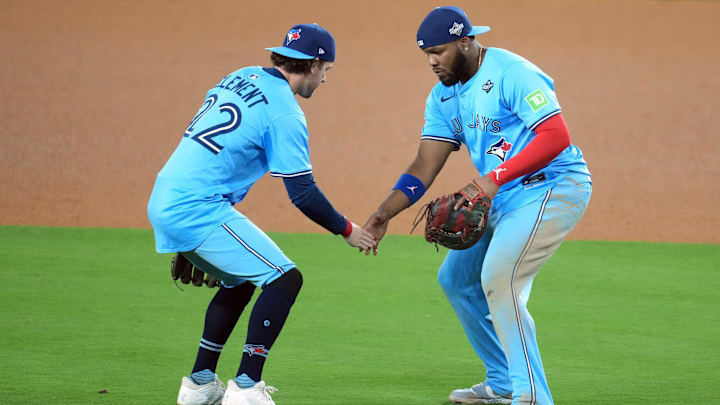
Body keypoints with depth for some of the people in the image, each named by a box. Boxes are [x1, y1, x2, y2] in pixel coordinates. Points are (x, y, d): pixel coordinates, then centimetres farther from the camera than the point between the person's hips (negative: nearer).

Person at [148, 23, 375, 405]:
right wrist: (347, 230, 2)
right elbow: (302, 192, -11)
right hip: (199, 209, -9)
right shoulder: (284, 112, -10)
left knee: (239, 281, 25)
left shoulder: (242, 77, 15)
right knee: (284, 279, -5)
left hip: (163, 203, 9)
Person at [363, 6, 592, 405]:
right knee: (456, 277, 15)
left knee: (498, 278, -23)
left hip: (552, 186, -10)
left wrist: (495, 178, -32)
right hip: (505, 198, 10)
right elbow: (425, 165, 5)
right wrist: (385, 213, -11)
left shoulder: (510, 74, -18)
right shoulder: (444, 95, 9)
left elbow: (557, 136, -26)